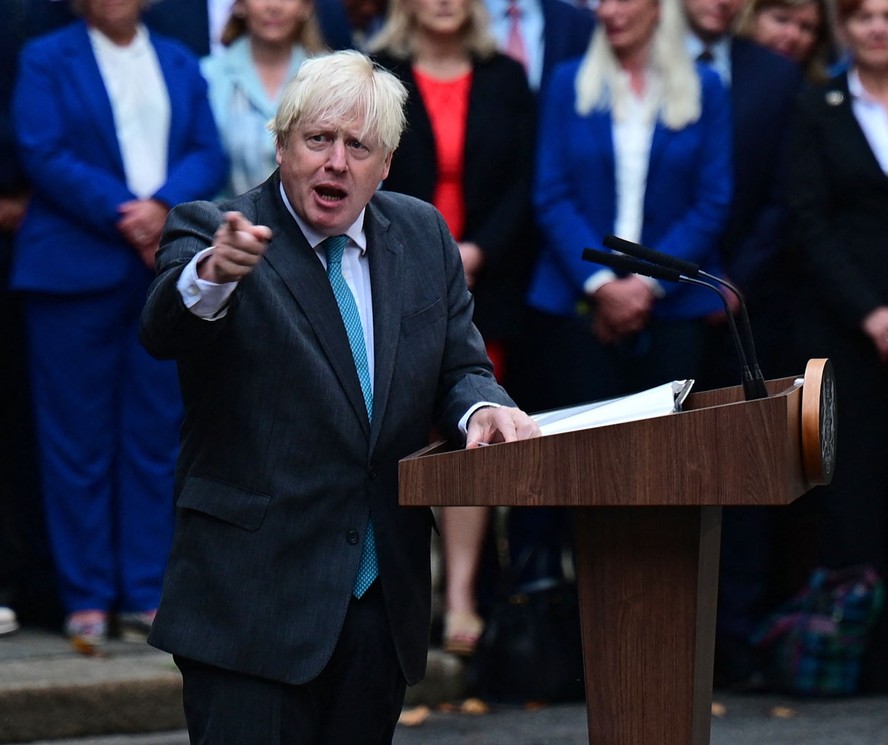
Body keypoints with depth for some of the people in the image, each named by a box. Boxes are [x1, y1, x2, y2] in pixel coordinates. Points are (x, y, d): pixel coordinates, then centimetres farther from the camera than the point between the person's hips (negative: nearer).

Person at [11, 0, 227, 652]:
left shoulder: (180, 63, 16)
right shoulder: (46, 59, 4)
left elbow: (208, 153, 7)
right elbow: (44, 155, -7)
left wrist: (164, 207, -12)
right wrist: (122, 215, -14)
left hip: (166, 268, 3)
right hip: (76, 272, -3)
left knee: (156, 436, 4)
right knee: (79, 439, -1)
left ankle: (146, 595, 10)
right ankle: (87, 598, 5)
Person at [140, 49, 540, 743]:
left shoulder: (422, 235, 9)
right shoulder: (212, 232, -6)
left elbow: (459, 367, 13)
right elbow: (163, 332, -25)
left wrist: (483, 407, -11)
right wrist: (212, 274, -47)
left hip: (384, 600, 5)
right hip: (253, 596, -5)